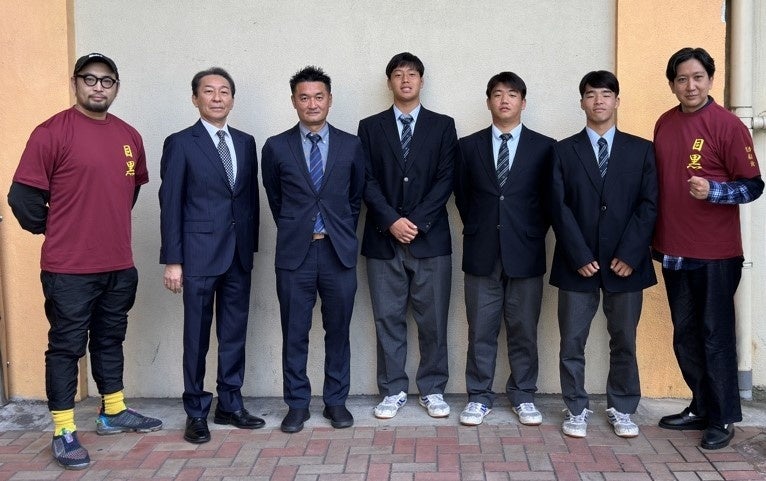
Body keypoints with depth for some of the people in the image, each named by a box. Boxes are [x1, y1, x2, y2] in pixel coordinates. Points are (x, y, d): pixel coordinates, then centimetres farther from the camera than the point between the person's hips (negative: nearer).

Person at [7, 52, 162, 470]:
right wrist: (53, 232, 2)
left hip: (119, 265, 6)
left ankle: (113, 413, 33)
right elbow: (23, 197, -9)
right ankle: (64, 433, 14)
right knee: (66, 347, 4)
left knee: (110, 341, 18)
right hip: (69, 268, -6)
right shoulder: (52, 132, -11)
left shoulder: (130, 137, 7)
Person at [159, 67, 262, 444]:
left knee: (234, 334, 11)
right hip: (199, 254, -4)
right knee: (197, 336, 4)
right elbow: (170, 205, -5)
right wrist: (172, 260, -9)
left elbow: (251, 198, 13)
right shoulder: (180, 143, -3)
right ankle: (196, 413, 16)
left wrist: (252, 245, 9)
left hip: (239, 255, 5)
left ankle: (230, 405, 24)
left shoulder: (246, 143, 11)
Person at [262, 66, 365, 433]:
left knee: (338, 331, 9)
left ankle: (336, 401, 23)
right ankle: (297, 404, 19)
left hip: (339, 252, 1)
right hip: (294, 253, 0)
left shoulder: (350, 146, 4)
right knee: (294, 334, 6)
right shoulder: (276, 147, 2)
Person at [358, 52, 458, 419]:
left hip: (430, 238, 0)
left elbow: (445, 180, -2)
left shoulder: (442, 126, 7)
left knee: (433, 319, 5)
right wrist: (391, 221, -12)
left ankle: (432, 390, 18)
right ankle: (393, 390, 17)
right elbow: (367, 181, 1)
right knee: (388, 319, 6)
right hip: (383, 240, 1)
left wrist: (416, 222, -11)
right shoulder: (370, 127, 9)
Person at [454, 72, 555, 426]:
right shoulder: (469, 146, 7)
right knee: (481, 331, 6)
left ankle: (523, 396, 22)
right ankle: (479, 397, 18)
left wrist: (533, 236, 1)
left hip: (525, 253, 0)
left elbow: (548, 199, 6)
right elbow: (462, 196, 11)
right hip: (482, 253, 1)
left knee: (524, 330, 8)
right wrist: (477, 231, 5)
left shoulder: (543, 147, 3)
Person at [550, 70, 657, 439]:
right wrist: (580, 256, -10)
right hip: (577, 264, 0)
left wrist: (629, 255, -10)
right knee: (572, 343, 5)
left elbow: (649, 205, 0)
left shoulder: (641, 150, 6)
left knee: (624, 342, 9)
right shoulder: (564, 151, 5)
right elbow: (559, 208, -2)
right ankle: (576, 410, 19)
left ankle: (622, 410, 23)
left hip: (626, 264, 1)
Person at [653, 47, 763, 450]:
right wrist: (657, 237, 11)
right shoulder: (664, 124, 7)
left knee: (715, 337, 4)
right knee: (685, 337, 14)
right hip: (673, 251, 6)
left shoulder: (727, 125, -9)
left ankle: (722, 419, 18)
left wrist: (712, 190, -26)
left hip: (715, 254, -6)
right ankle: (702, 407, 30)